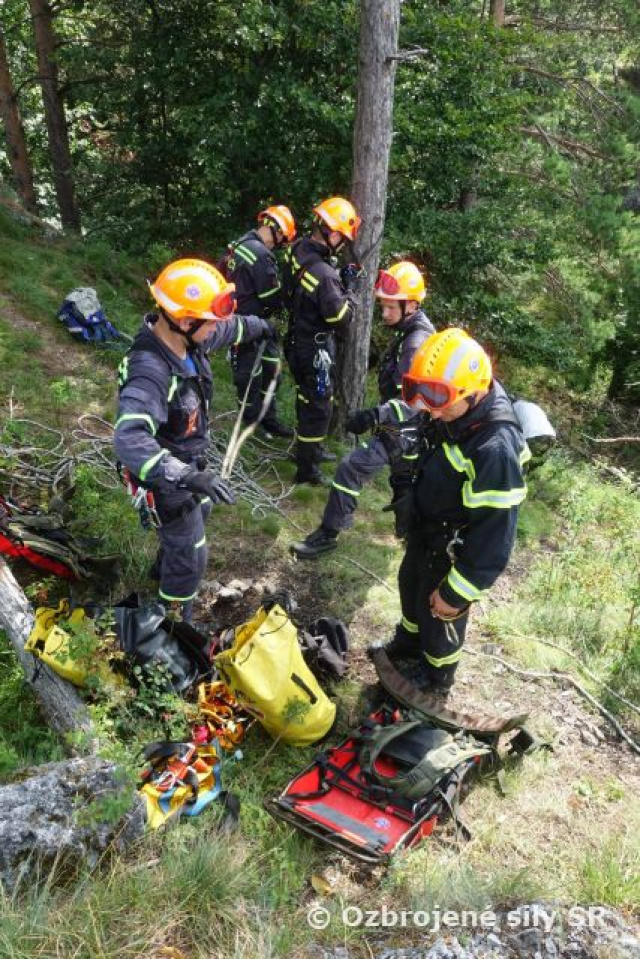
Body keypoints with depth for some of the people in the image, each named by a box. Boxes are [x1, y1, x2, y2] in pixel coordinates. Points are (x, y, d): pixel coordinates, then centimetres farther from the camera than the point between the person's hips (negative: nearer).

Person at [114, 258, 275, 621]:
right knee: (192, 557, 6)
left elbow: (227, 329, 9)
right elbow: (129, 439, -53)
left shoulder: (187, 337, -15)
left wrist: (259, 326, 27)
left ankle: (165, 568, 63)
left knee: (199, 512, 35)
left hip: (188, 461, 9)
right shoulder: (150, 372, -41)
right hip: (166, 477, -9)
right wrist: (184, 476, -61)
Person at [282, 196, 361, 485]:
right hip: (316, 349, -9)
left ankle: (308, 449, 43)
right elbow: (341, 318, -25)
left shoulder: (296, 250, -4)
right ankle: (307, 469, 13)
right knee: (318, 407, 3)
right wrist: (349, 287, -13)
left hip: (297, 340, 9)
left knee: (306, 399, 24)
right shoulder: (324, 274, -31)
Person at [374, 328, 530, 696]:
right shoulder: (455, 412, -12)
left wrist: (456, 592, -23)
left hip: (453, 553, -8)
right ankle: (409, 641, 61)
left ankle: (437, 683, 47)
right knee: (411, 588, 30)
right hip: (424, 534, 8)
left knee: (440, 619, 17)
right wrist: (411, 503, 22)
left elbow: (494, 535, -32)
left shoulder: (495, 449, -39)